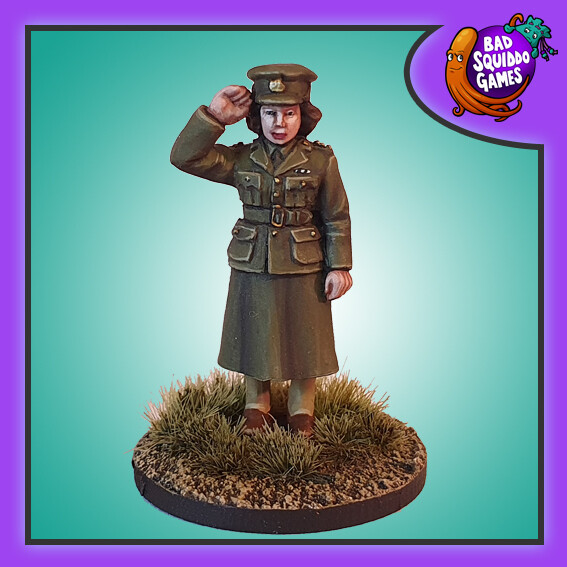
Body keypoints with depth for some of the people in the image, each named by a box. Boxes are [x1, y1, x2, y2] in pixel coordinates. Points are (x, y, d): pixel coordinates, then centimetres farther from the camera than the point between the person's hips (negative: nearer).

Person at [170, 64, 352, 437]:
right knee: (255, 339, 14)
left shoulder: (321, 159, -5)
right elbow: (184, 157, -9)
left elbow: (337, 219, -2)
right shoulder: (241, 159, -1)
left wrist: (339, 267, -6)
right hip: (252, 268, 2)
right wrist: (215, 116, -16)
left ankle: (302, 410, 32)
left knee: (304, 341, 11)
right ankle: (257, 407, 35)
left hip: (304, 270, -1)